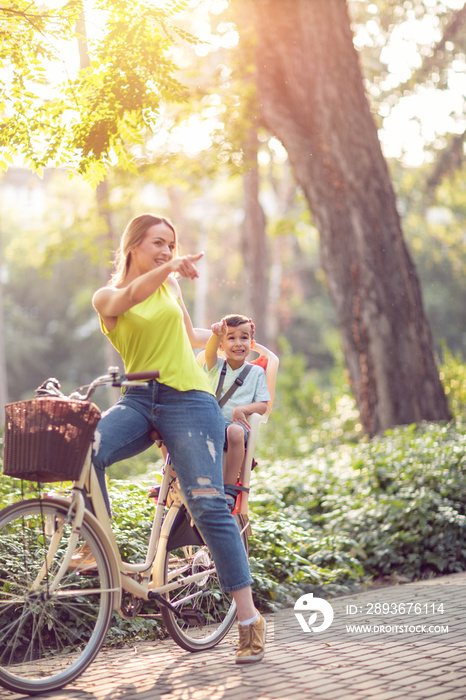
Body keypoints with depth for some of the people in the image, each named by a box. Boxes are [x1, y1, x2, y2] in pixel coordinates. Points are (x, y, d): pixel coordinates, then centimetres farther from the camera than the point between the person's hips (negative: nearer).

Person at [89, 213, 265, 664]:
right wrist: (169, 267, -36)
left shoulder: (170, 286, 18)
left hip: (188, 399, 1)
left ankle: (249, 617, -7)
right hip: (138, 400, -1)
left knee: (208, 505, -11)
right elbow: (130, 296, -19)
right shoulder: (106, 297, 8)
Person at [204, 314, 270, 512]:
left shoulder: (256, 372, 14)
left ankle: (230, 488, -29)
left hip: (236, 423, -2)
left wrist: (243, 409, -15)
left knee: (235, 431, -39)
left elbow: (263, 405, 6)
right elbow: (210, 352, -8)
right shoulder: (216, 366, 16)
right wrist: (216, 334, -31)